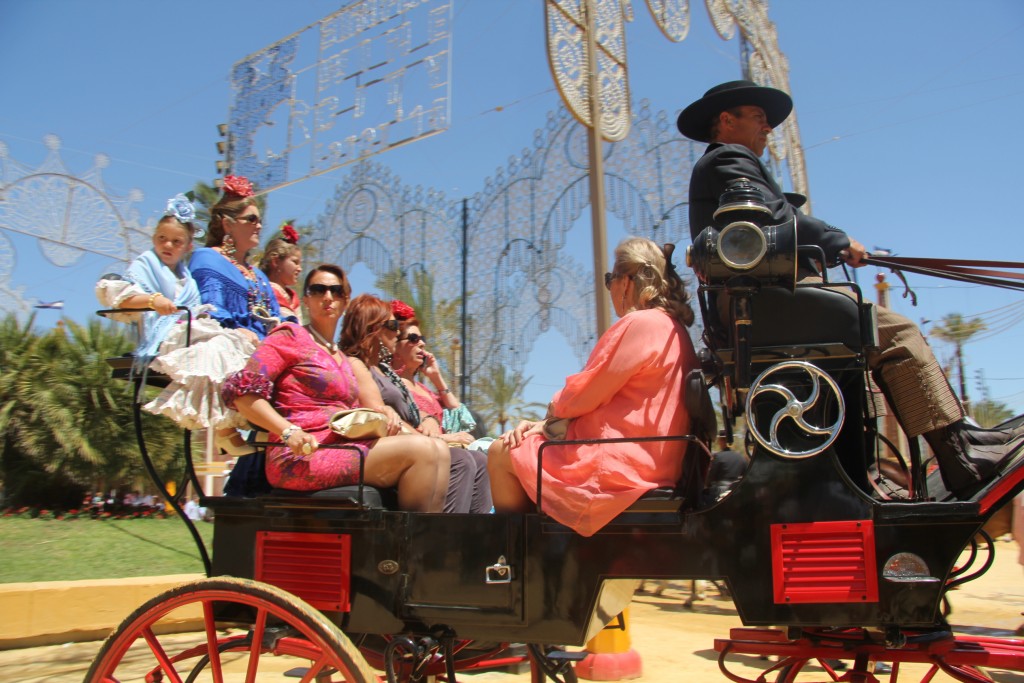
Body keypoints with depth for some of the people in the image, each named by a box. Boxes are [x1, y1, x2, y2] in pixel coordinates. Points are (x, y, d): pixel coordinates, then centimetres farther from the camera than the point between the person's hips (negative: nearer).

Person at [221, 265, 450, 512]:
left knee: (438, 450, -13)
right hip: (300, 457, -7)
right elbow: (240, 390, -6)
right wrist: (289, 431, -19)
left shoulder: (347, 362, 26)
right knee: (420, 449, -22)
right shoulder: (289, 337, 6)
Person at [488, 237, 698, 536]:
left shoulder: (640, 323, -16)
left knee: (501, 454, -2)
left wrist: (555, 407, 9)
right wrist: (543, 425, 8)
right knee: (518, 442, 21)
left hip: (620, 463, -11)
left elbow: (584, 396, -15)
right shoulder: (671, 327, 16)